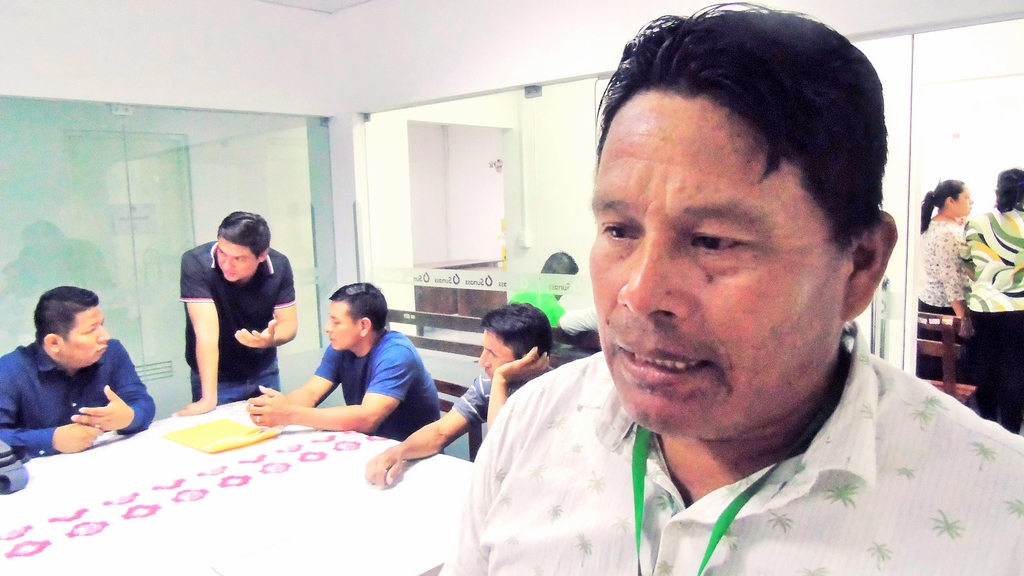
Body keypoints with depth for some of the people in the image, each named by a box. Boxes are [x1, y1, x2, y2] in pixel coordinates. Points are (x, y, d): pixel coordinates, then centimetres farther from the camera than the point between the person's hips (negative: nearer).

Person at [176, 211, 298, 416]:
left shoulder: (279, 266, -17)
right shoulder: (196, 263, -26)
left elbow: (289, 323, -11)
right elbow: (206, 330, -31)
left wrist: (271, 339, -34)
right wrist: (208, 398, -34)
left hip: (264, 373, 3)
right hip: (216, 378, -3)